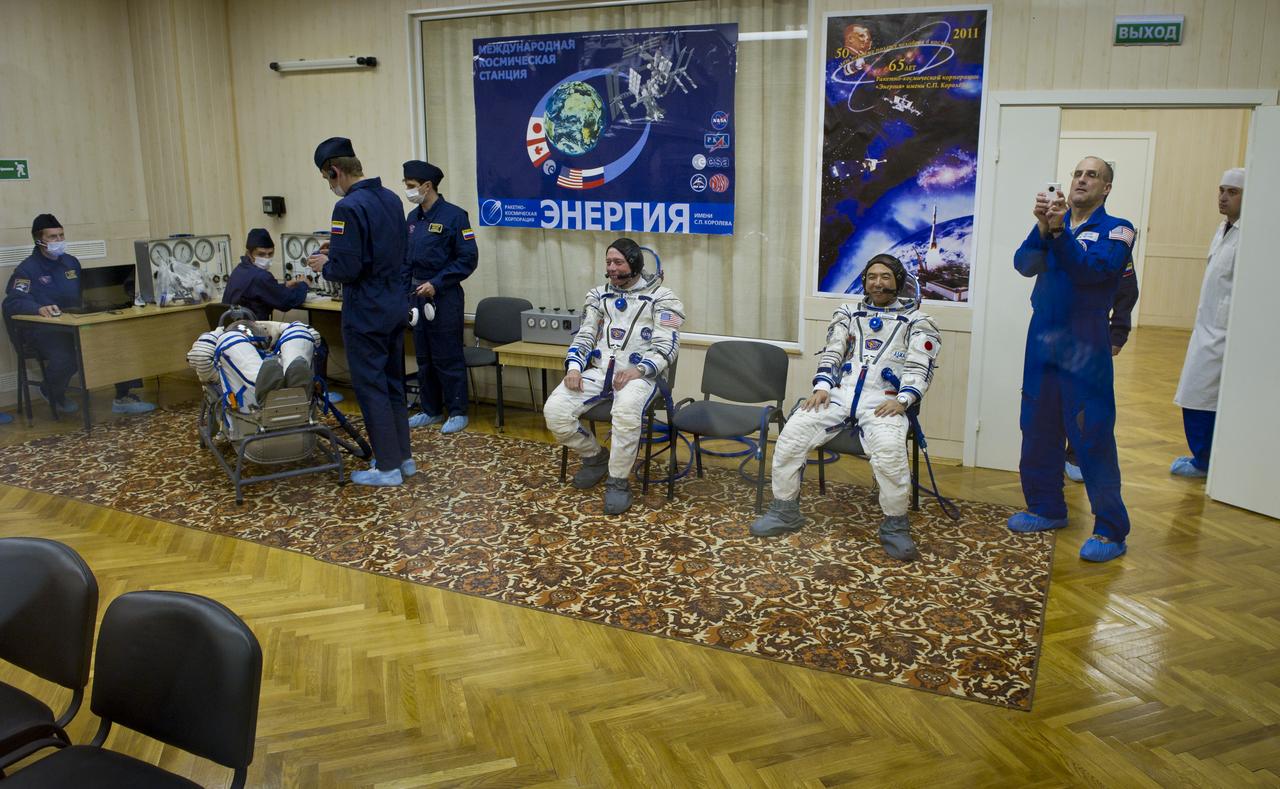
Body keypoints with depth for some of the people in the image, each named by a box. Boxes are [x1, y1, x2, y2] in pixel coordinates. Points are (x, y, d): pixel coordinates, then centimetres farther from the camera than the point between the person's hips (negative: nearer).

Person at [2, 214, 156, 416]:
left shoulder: (71, 262, 17)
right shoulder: (27, 269, -4)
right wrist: (40, 309, -37)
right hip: (43, 329, -6)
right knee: (65, 357, -35)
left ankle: (122, 398, -6)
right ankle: (53, 394, 2)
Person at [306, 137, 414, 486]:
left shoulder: (349, 207, -19)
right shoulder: (391, 198, 7)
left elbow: (347, 269, -23)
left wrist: (324, 265, -1)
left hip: (366, 313, -8)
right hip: (396, 307, 8)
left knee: (371, 387, 1)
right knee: (394, 383, 16)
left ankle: (388, 467, 7)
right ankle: (403, 457, 23)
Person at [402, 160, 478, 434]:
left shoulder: (453, 216, -10)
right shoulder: (413, 218, 10)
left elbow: (468, 259, -13)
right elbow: (406, 257, 17)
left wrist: (436, 284, -17)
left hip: (444, 297, -7)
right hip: (417, 296, 7)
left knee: (448, 358, -1)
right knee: (424, 357, 14)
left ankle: (458, 412, 10)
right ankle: (430, 410, 25)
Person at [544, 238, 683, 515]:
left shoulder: (661, 297, 2)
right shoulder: (598, 295, 17)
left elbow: (667, 346, -6)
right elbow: (584, 336, 14)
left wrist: (638, 370, -23)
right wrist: (574, 367, -6)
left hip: (638, 373, -5)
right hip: (599, 370, 5)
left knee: (626, 410, -41)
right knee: (554, 410, -20)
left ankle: (618, 481, -18)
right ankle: (595, 456, 9)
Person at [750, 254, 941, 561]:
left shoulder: (915, 320, 13)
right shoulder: (849, 313, 22)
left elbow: (920, 367, 3)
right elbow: (831, 353, 14)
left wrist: (902, 400, -15)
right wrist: (821, 387, -4)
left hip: (883, 400, -3)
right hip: (840, 392, 3)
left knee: (889, 448, -35)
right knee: (792, 432, -21)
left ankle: (895, 527, -16)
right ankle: (785, 510, -4)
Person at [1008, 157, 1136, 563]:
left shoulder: (1116, 229, -1)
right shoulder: (1054, 222, 10)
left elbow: (1092, 270, -18)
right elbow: (1024, 264, -5)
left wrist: (1059, 232, -27)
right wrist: (1043, 227, -21)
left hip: (1084, 348, -5)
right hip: (1042, 341, 5)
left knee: (1093, 438, -4)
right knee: (1038, 430, 12)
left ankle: (1111, 531, 4)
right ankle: (1046, 509, 27)